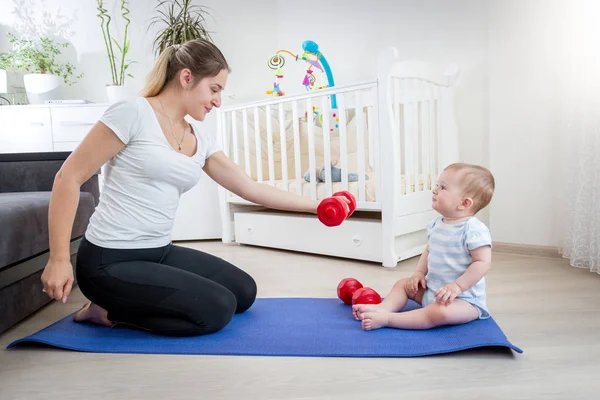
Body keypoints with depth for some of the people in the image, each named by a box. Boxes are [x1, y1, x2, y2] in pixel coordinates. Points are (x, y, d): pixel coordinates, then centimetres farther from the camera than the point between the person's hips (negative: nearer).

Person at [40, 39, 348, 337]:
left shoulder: (200, 143, 7)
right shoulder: (133, 114, -14)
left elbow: (250, 188, 10)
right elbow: (68, 178, -13)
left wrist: (316, 205, 9)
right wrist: (59, 259, -15)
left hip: (161, 253, 8)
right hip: (110, 261, -8)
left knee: (243, 292, 9)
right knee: (217, 309, -13)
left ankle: (125, 303, 13)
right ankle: (110, 311, 2)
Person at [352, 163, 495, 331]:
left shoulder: (474, 230, -21)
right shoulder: (436, 224, 4)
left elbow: (483, 263, -24)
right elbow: (428, 251, 17)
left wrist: (457, 286, -29)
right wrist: (419, 273, 2)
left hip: (464, 298, -9)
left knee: (440, 313, -36)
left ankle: (386, 319, -35)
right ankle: (383, 307, -13)